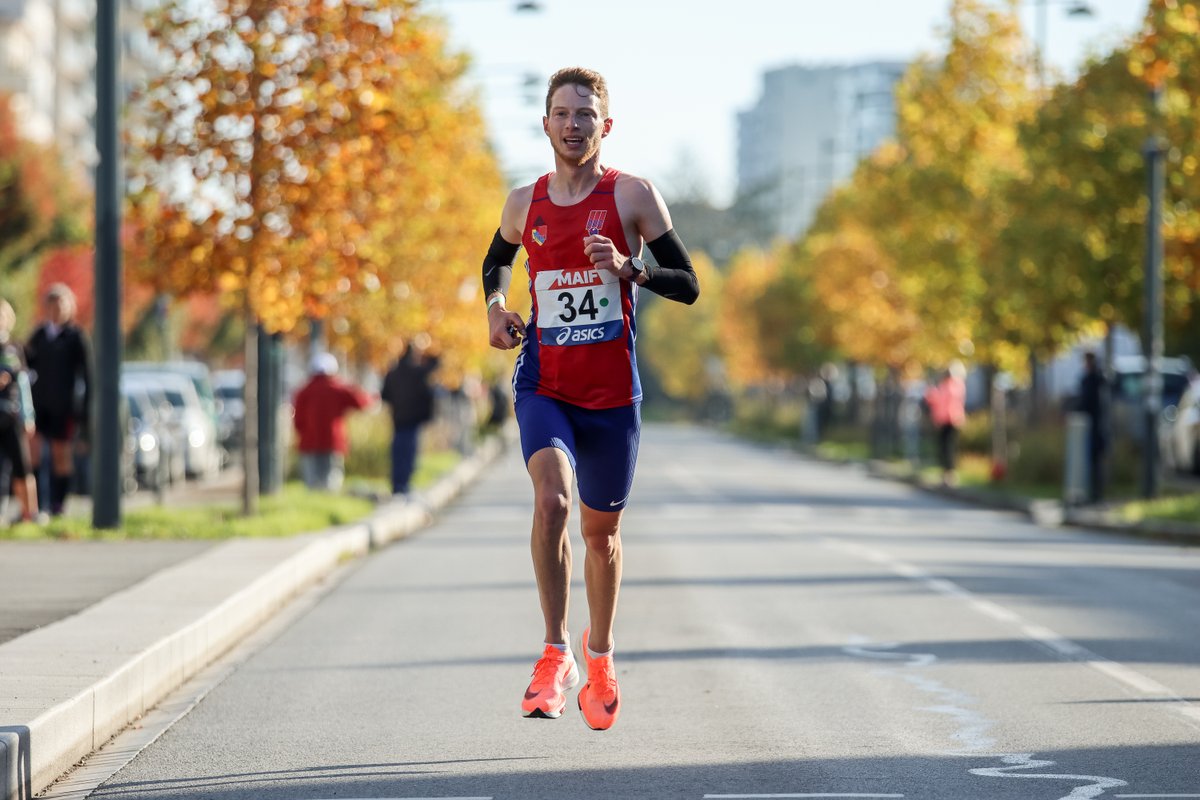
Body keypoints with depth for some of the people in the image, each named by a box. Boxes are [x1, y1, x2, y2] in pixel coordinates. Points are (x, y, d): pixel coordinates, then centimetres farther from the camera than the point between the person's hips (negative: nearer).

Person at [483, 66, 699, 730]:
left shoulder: (632, 195, -3)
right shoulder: (524, 203, 5)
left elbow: (688, 285, -3)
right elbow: (496, 259, 27)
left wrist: (628, 266, -21)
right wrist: (495, 305, 6)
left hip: (611, 392, 0)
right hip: (543, 384, 0)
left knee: (601, 528, 13)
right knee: (551, 498, -26)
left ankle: (599, 653, 37)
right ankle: (555, 652, -16)